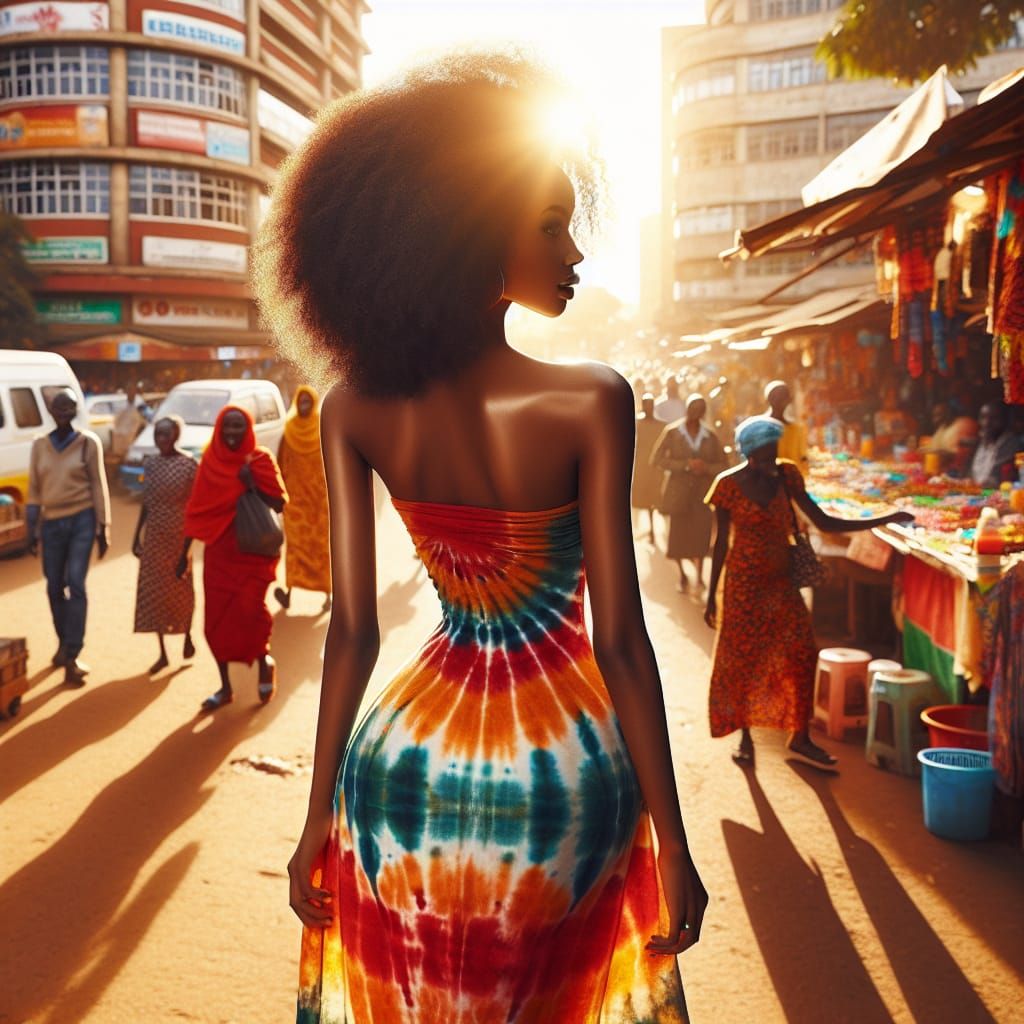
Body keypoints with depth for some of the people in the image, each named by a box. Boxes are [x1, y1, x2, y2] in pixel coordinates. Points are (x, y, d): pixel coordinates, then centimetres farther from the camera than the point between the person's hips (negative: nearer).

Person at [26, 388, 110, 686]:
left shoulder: (88, 442, -2)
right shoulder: (39, 445, 6)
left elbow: (98, 486, 0)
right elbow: (34, 490, 10)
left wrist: (102, 529, -2)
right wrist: (32, 531, 7)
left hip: (82, 520, -3)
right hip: (51, 523, 3)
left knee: (76, 585, -10)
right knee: (55, 588, 9)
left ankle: (71, 656, -8)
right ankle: (64, 643, 30)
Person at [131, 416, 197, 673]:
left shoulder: (188, 464, -9)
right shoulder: (149, 463, 5)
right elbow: (146, 503, 11)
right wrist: (136, 536, 10)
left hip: (179, 535, -4)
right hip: (154, 536, 4)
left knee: (181, 588, 8)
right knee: (154, 591, 3)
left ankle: (188, 637, 33)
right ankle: (162, 653, 12)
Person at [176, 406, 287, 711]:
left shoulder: (260, 461, -3)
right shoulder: (210, 461, 5)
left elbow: (279, 504, -7)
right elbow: (196, 511, 7)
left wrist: (253, 484, -20)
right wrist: (184, 553, 7)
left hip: (254, 552, -3)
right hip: (219, 552, 3)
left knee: (249, 608, -18)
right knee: (216, 619, 4)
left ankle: (265, 660, 13)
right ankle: (225, 687, 19)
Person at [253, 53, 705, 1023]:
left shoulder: (355, 409, -8)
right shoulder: (589, 401, -18)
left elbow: (351, 630, -6)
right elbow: (620, 641, -17)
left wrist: (319, 817, 5)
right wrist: (673, 847, -7)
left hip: (404, 772, 3)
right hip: (562, 780, -2)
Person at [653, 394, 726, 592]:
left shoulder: (711, 436, 3)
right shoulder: (672, 432, -2)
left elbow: (722, 464, 9)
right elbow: (658, 459, -7)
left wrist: (706, 468, -13)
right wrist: (686, 465, -16)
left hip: (702, 492, 1)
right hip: (678, 491, -1)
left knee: (701, 534, -3)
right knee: (677, 534, 4)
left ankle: (699, 575, 17)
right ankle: (682, 574, 27)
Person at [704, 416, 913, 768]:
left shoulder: (785, 476, -1)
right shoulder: (730, 484, -10)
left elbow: (823, 522, 1)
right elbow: (721, 542, -4)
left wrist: (885, 519, -4)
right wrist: (711, 595, -3)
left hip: (780, 581, 4)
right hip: (743, 584, -4)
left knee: (801, 654, -2)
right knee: (740, 660, 2)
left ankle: (800, 737, 10)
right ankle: (745, 736, 17)